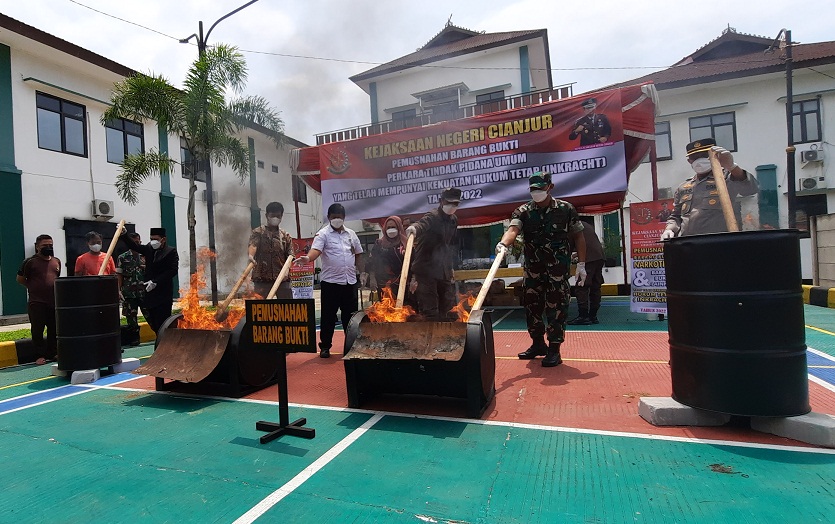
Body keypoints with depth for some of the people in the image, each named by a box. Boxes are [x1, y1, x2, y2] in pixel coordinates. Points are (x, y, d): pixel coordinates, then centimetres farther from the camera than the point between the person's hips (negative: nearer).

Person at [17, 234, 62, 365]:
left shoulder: (56, 262, 10)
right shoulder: (30, 262, -5)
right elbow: (20, 279, 3)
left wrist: (55, 290, 11)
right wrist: (33, 288, 3)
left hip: (54, 302, 4)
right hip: (37, 303, -4)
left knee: (54, 329, 9)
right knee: (38, 330, 1)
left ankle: (52, 353, 20)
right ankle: (41, 355, 10)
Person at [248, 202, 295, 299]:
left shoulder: (286, 236, 14)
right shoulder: (257, 232, 6)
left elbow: (290, 254, 7)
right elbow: (252, 245, -13)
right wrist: (251, 255, -36)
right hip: (261, 278, -2)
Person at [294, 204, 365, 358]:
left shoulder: (351, 234, 11)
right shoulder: (323, 234, -4)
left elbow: (358, 255, 17)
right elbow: (316, 249, -21)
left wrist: (363, 272, 11)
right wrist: (308, 258, -42)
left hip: (350, 282, 4)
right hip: (330, 282, -4)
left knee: (350, 315, 12)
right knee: (328, 316, 3)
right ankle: (325, 346, 15)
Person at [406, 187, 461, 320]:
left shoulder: (454, 220, 10)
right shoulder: (433, 217, -13)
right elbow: (422, 224, -36)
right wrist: (414, 227, -59)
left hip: (444, 271, 8)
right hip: (426, 269, -8)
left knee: (448, 308, 17)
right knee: (429, 310, -5)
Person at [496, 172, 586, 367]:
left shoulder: (566, 209, -2)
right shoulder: (523, 211, 0)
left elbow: (578, 236, 3)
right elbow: (513, 229, -20)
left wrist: (581, 265, -1)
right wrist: (503, 243, -42)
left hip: (558, 268, -3)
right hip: (532, 268, 3)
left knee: (555, 307, -4)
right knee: (531, 305, 10)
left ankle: (554, 350, 6)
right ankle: (538, 344, 28)